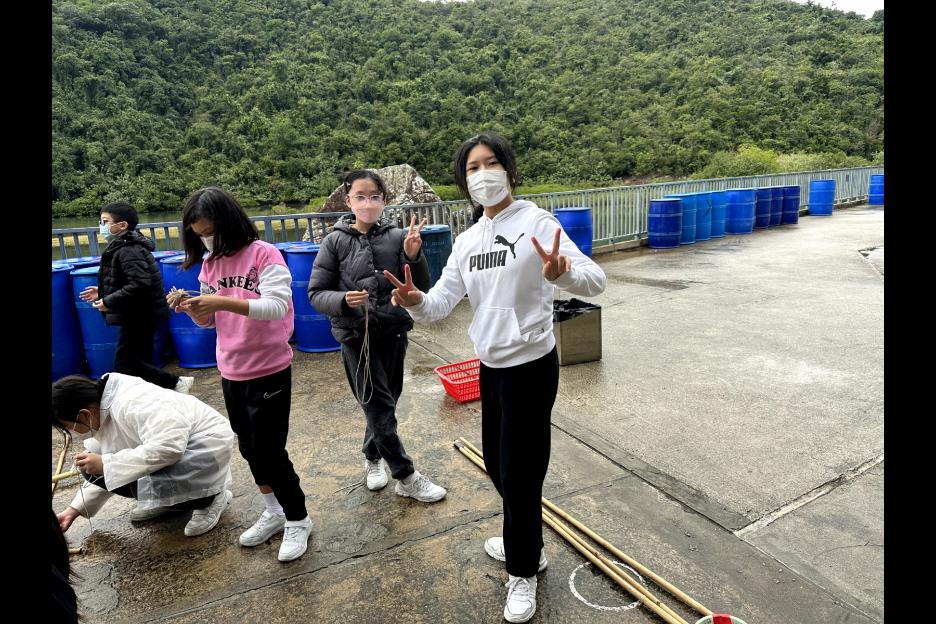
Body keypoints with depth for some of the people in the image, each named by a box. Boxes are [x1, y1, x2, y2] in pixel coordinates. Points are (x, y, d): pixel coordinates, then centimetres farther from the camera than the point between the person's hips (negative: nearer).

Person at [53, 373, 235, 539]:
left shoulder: (132, 402, -27)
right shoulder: (103, 411, 2)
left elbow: (168, 447, -38)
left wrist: (106, 464, -30)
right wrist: (74, 509, 14)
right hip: (173, 447, 10)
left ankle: (212, 498, -7)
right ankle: (166, 500, 12)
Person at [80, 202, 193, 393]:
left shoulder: (128, 251, -20)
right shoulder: (126, 246, 12)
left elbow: (139, 285, -30)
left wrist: (108, 301, -21)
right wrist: (103, 292, 14)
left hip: (141, 315, -10)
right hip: (140, 314, 10)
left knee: (125, 365, -5)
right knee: (140, 362, 14)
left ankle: (176, 382, -2)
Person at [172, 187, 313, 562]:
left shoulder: (264, 254, -14)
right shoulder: (209, 264, 6)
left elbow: (277, 306, -24)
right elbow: (210, 321, 11)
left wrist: (223, 301, -33)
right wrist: (191, 307, -10)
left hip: (269, 371, -7)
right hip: (231, 372, 7)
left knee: (269, 450, 0)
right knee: (249, 448, 17)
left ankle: (298, 520, 21)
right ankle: (274, 512, 36)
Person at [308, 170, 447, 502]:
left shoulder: (397, 236, -3)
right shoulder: (336, 241, -5)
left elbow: (420, 287, -3)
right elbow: (316, 293, -3)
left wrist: (413, 255, -21)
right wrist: (343, 300, -23)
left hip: (394, 332, 3)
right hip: (356, 336, -2)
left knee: (385, 402, 17)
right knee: (379, 406, 0)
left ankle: (373, 457, 42)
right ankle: (406, 478, 15)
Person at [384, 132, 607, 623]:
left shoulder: (535, 222, -13)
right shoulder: (466, 241, 6)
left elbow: (595, 280, -23)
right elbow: (440, 304, -1)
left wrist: (560, 274, -45)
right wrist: (416, 302, -24)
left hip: (530, 366, -7)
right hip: (489, 365, 7)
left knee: (519, 471, 4)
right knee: (497, 464, 20)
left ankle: (522, 572, 29)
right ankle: (525, 542, 47)